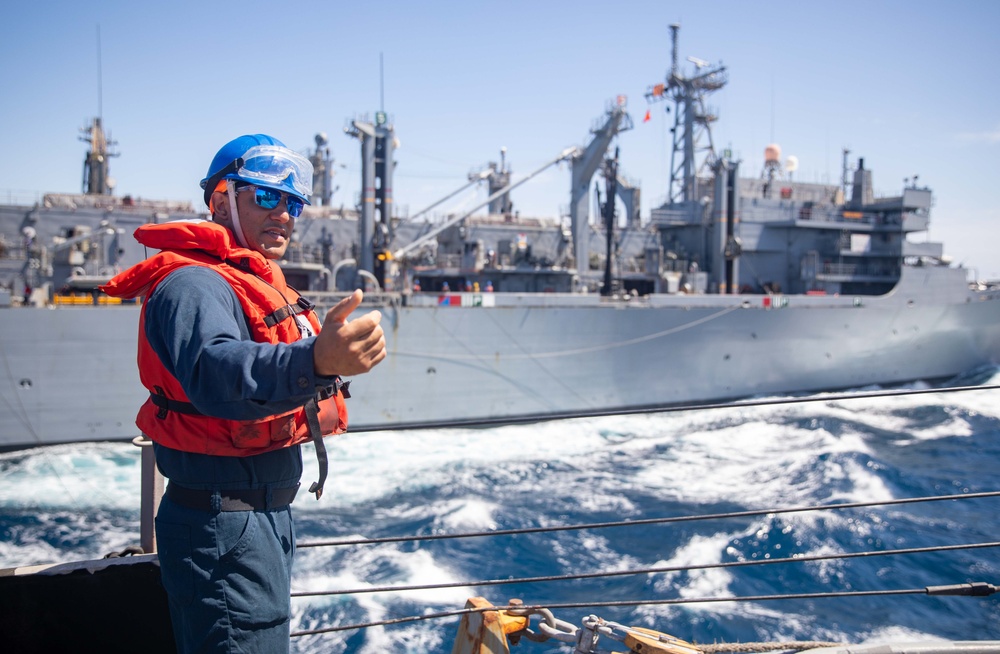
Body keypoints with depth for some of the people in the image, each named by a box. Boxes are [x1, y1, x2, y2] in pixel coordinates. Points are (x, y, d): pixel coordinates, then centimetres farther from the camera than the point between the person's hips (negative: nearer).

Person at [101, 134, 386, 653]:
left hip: (268, 512, 11)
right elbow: (214, 371, -43)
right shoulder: (193, 284, -20)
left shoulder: (255, 283, 13)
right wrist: (315, 361, -59)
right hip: (223, 526, -10)